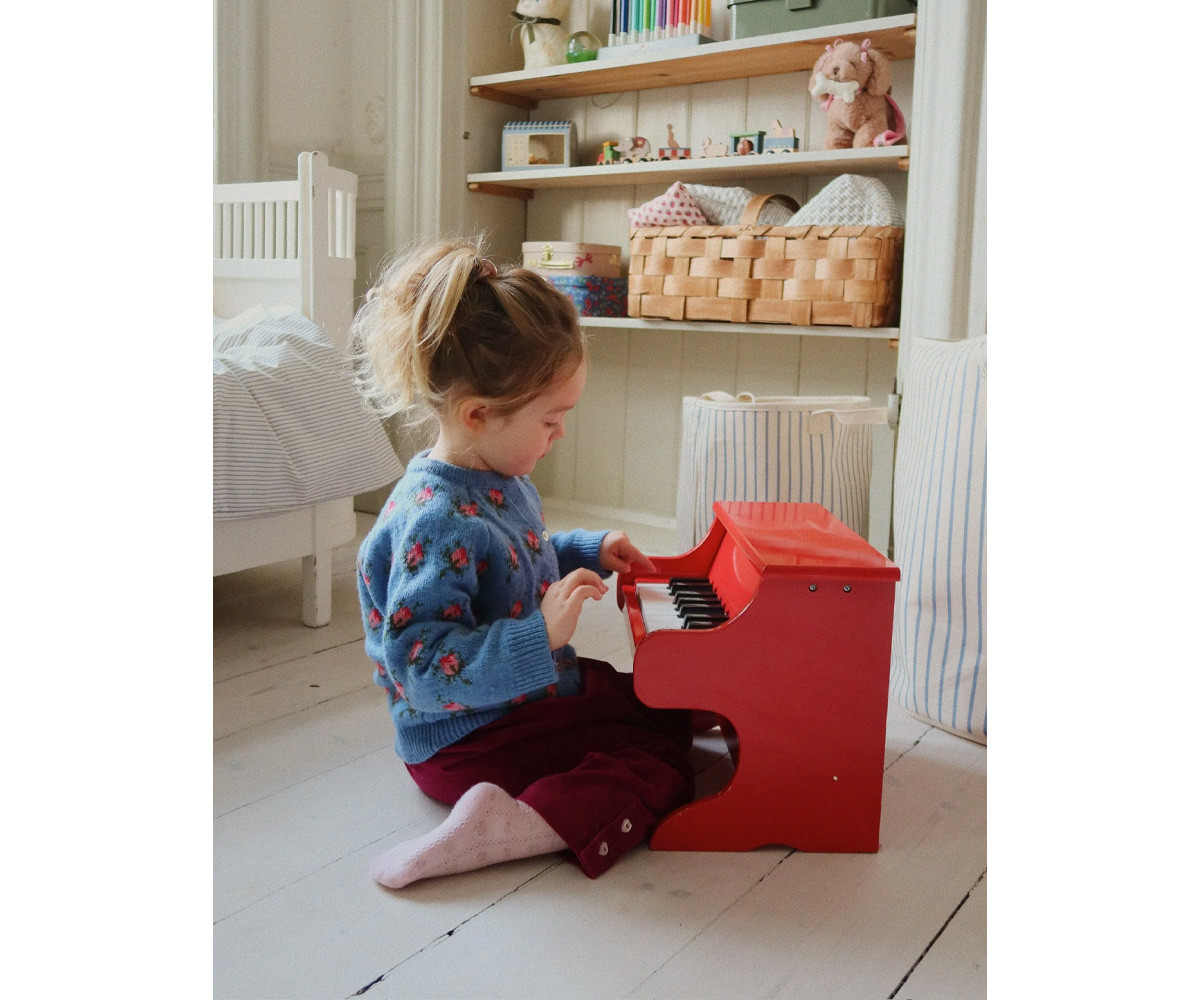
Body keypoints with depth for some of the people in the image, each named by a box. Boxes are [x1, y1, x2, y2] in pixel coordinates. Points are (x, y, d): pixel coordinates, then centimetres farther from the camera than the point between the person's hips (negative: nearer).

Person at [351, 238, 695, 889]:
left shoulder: (497, 481, 3)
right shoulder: (437, 520, -28)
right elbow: (421, 665, -31)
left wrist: (590, 552, 11)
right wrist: (540, 635, -38)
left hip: (535, 691, 10)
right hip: (468, 742, -10)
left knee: (669, 708, 20)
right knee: (663, 765, -16)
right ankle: (512, 827, -28)